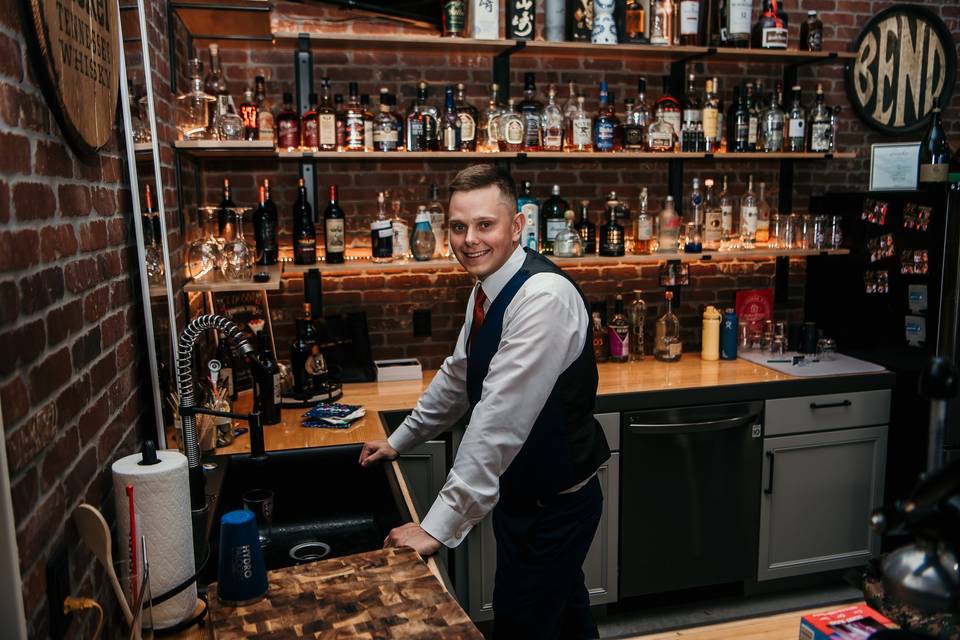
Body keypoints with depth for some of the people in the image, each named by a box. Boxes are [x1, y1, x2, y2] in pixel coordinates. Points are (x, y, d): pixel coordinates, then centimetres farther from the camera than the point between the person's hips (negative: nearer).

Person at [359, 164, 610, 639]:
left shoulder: (545, 297, -28)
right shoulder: (487, 290, 1)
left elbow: (500, 421, -33)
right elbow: (457, 377, 16)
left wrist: (437, 528, -30)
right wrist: (397, 442, 20)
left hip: (554, 505, -8)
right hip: (519, 492, 8)